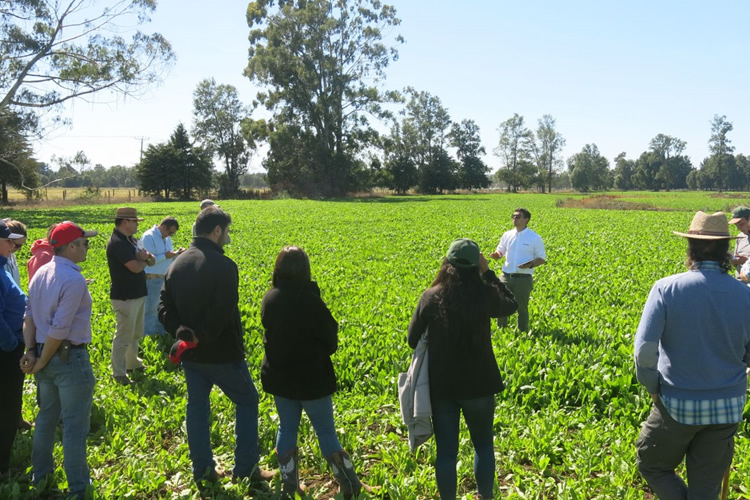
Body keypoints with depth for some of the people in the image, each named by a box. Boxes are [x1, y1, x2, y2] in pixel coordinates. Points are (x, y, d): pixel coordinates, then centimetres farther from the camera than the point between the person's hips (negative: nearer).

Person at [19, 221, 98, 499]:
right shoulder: (74, 280, -22)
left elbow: (30, 316, 3)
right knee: (75, 425, 4)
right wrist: (41, 362, -12)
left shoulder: (41, 273, 4)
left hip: (45, 355, 8)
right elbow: (60, 329, -23)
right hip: (70, 358, -8)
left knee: (47, 416, 23)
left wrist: (31, 351, 0)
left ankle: (40, 474, 39)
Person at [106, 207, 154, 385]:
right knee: (123, 335, -2)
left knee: (136, 333, 21)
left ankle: (132, 363, 36)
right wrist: (144, 260, -4)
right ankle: (118, 373, 8)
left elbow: (151, 261, 10)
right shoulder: (117, 242, -19)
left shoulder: (130, 240, 11)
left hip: (137, 294, 10)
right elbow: (136, 267, -26)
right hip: (125, 297, -10)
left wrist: (146, 257, -14)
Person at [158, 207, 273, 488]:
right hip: (221, 352, -7)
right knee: (247, 400, 10)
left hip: (189, 352, 7)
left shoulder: (177, 264, 5)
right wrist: (201, 337, -20)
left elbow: (164, 307, 2)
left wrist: (180, 331, -11)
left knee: (197, 407, 17)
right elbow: (223, 312, -28)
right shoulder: (223, 265, -19)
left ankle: (202, 470, 25)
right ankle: (246, 467, 14)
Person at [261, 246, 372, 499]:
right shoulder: (311, 301, -21)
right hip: (312, 378, -4)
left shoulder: (269, 299, -7)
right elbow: (331, 340, -10)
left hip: (279, 376, 4)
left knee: (287, 429, 18)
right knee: (326, 432, 8)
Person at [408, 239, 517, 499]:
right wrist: (487, 272, 9)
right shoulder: (483, 295, -11)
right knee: (483, 444, 22)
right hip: (478, 383, 0)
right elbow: (510, 305, 12)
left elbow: (413, 340, 1)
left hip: (440, 385, 0)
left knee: (446, 451, 11)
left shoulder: (431, 297, -8)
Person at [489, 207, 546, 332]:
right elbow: (500, 252, 16)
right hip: (506, 276, 4)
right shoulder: (507, 235, 7)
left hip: (524, 278, -4)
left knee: (522, 308, 4)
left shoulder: (534, 238, -4)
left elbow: (542, 259, 1)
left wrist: (531, 264, -19)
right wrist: (495, 254, -9)